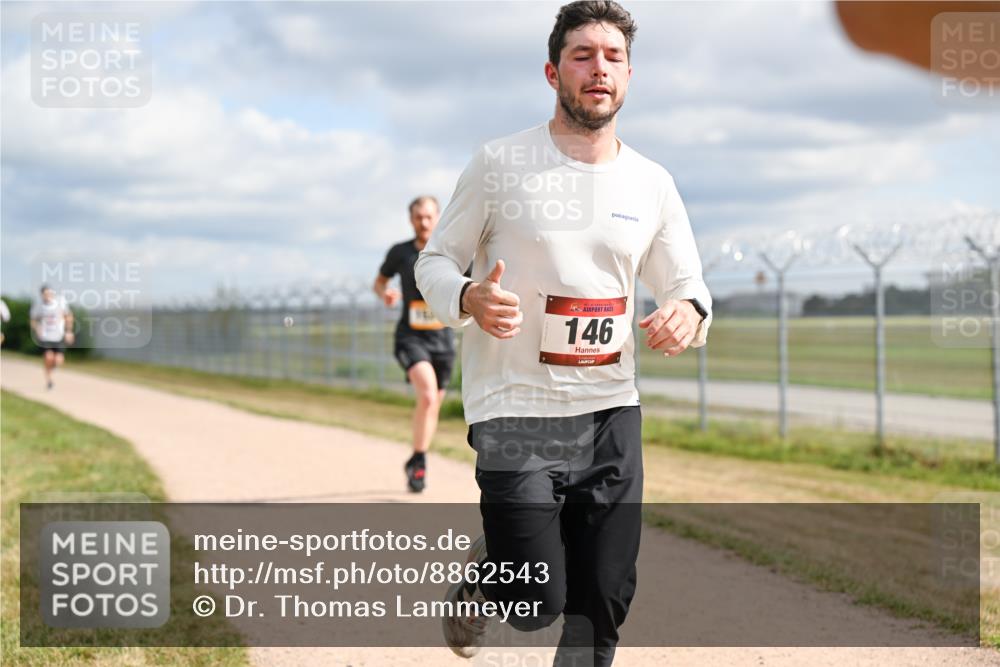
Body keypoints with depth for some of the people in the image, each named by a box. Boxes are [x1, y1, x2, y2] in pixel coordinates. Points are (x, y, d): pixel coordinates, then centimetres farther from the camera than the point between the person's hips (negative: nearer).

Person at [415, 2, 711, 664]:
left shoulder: (653, 183, 6)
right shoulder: (500, 163, -4)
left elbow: (686, 284, 14)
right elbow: (434, 260, 2)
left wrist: (687, 312, -11)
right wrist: (470, 299, -21)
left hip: (611, 412, 4)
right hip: (514, 412, -4)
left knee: (604, 603, 5)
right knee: (537, 603, -8)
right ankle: (486, 569, 27)